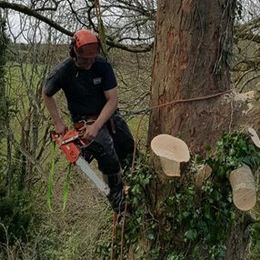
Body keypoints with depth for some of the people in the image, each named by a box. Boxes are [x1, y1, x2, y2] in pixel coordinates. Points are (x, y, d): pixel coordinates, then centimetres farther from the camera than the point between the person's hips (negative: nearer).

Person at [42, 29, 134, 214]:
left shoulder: (103, 66, -15)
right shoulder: (63, 72, -17)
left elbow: (112, 100, -15)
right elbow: (46, 94, 3)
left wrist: (96, 127, -24)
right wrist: (58, 123, -1)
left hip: (109, 115, 4)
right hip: (85, 121, -4)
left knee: (131, 155, 3)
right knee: (109, 160, -23)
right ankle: (121, 207, -7)